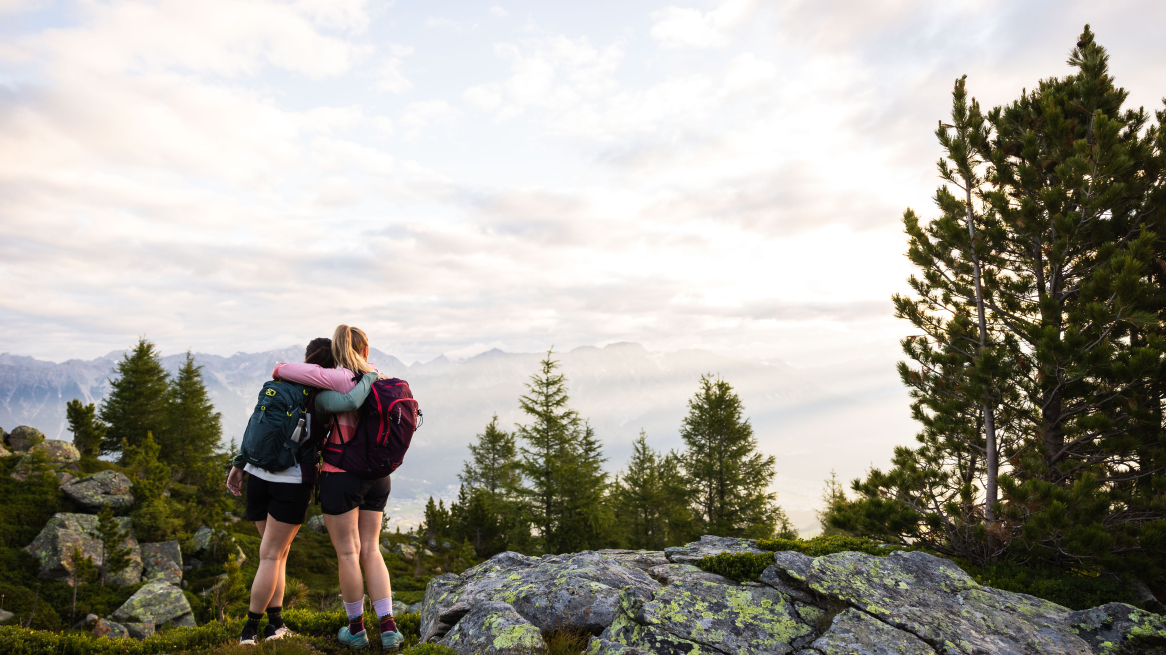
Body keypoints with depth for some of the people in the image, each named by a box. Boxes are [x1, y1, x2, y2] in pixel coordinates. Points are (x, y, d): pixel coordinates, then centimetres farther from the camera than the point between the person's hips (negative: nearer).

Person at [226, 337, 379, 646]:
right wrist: (370, 376, -12)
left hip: (258, 473, 6)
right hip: (293, 481, -5)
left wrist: (238, 464, 16)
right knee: (272, 555, 7)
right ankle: (249, 629, 12)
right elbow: (350, 402, -30)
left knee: (277, 551, 18)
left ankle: (275, 623, 17)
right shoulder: (320, 394, -10)